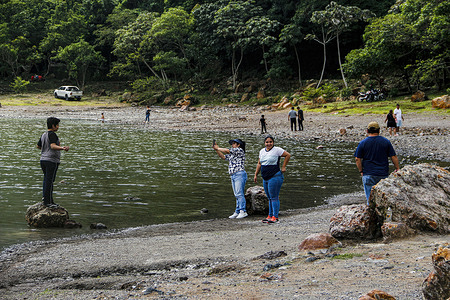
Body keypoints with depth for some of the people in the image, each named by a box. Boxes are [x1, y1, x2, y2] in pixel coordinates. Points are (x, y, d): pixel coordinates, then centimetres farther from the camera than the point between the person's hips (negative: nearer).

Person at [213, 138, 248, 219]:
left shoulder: (240, 150, -3)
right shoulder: (232, 154, 24)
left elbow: (227, 151, -8)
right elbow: (223, 157, 26)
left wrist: (217, 148, 5)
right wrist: (216, 149, 17)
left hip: (240, 174, -9)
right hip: (233, 176, 9)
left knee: (239, 194, -13)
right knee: (237, 195, 6)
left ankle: (243, 211, -14)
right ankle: (237, 212, 5)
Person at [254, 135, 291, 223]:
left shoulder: (277, 150, -7)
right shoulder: (262, 151, 15)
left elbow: (288, 155, -6)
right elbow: (259, 164, 22)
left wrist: (283, 167, -7)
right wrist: (256, 175, 19)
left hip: (275, 177, -7)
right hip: (265, 179, 7)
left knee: (274, 198, -8)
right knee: (270, 198, 11)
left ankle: (275, 217, -6)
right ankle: (270, 216, 16)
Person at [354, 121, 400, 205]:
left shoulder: (362, 143, -2)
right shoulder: (386, 142, 1)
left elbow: (358, 159, -4)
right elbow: (394, 157, 2)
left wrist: (361, 171, 5)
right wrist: (397, 169, 11)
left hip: (368, 175, -1)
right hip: (383, 174, 1)